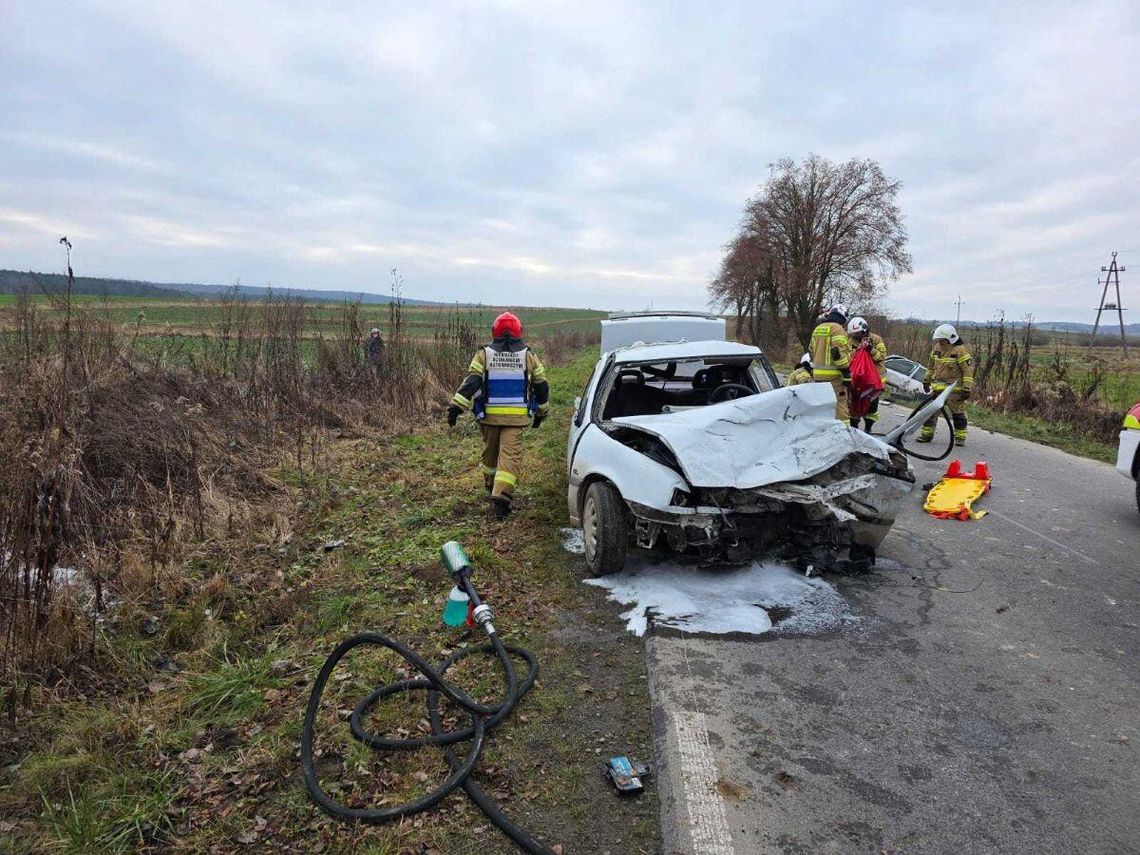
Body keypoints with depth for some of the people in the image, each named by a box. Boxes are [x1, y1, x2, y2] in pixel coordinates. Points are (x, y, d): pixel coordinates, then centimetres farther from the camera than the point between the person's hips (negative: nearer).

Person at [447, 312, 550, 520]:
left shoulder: (484, 353, 1)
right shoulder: (527, 355, 5)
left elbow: (471, 382, -9)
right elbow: (542, 386, 11)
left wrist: (456, 407, -10)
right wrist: (540, 413, 23)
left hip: (489, 415, 1)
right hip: (516, 416, -1)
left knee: (490, 451, 21)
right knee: (510, 456, -4)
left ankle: (491, 486, 39)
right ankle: (501, 497, -17)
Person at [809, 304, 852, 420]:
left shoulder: (817, 329, 17)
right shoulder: (837, 328, -10)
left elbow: (812, 352, 22)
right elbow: (839, 353, -18)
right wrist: (846, 372, -15)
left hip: (817, 374, 8)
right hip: (833, 375, -8)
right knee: (839, 403, -7)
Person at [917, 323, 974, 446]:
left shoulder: (960, 351, -13)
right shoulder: (937, 348, 7)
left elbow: (968, 371, -14)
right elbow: (931, 366, 22)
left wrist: (967, 389, -18)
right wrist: (927, 381, 25)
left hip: (954, 389, -6)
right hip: (938, 388, 6)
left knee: (958, 414, 4)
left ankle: (960, 437, 14)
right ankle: (926, 434, 13)